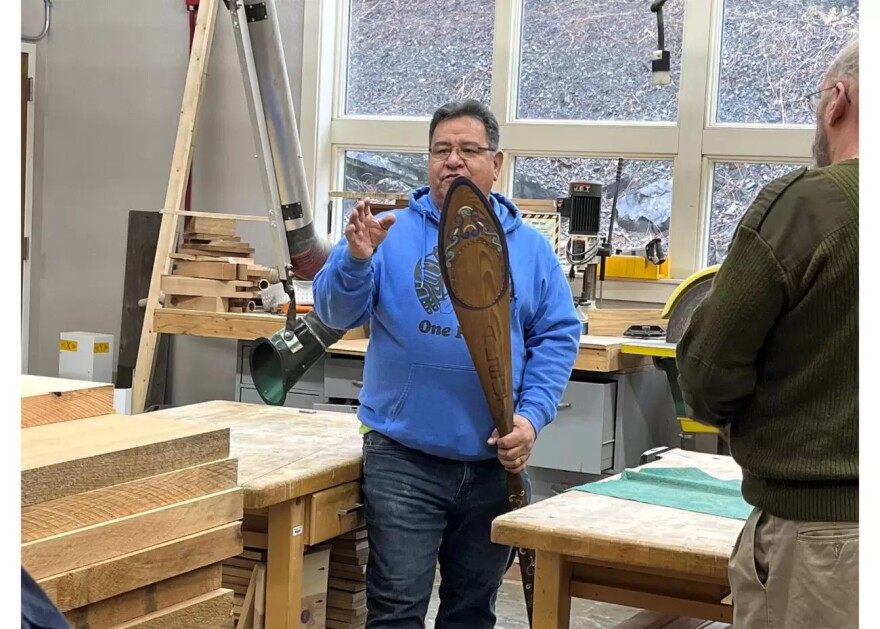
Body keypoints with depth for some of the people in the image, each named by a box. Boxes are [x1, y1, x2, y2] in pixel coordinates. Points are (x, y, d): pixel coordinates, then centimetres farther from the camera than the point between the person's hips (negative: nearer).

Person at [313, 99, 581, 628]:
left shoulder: (529, 248, 6)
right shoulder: (393, 233, 0)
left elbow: (557, 338, 5)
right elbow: (336, 314, -5)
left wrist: (531, 417, -9)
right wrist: (356, 260, -25)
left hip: (494, 463, 3)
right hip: (403, 457, -2)